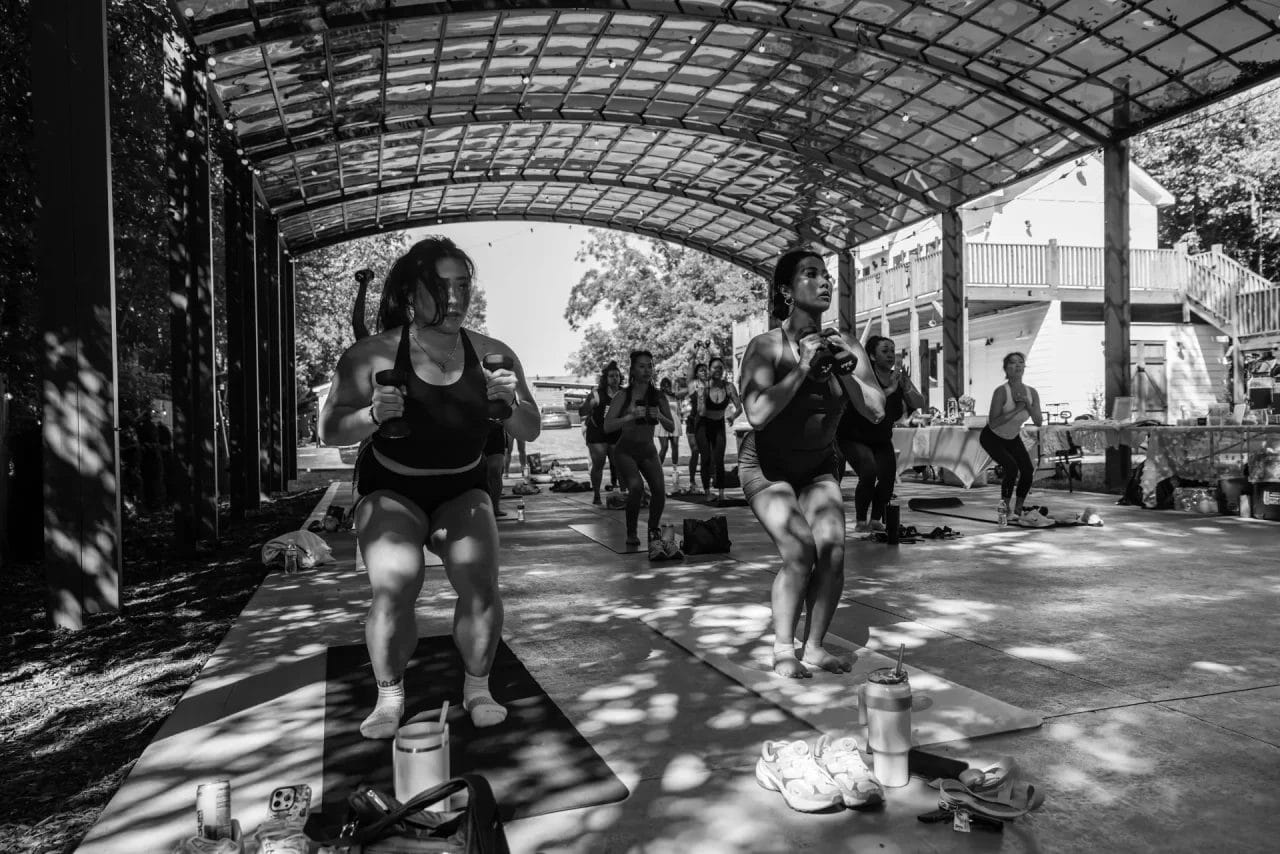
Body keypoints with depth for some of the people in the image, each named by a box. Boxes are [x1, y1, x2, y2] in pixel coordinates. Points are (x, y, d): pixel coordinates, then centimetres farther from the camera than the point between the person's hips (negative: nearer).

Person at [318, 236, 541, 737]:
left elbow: (530, 431, -2)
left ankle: (477, 687, 6)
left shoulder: (492, 355, -6)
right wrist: (373, 415, -31)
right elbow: (329, 432, -11)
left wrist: (511, 403, -24)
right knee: (394, 591, -21)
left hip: (463, 491, 2)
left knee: (480, 584, -17)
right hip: (392, 491, -1)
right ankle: (389, 697, 2)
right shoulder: (372, 356, -13)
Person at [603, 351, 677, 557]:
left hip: (648, 450, 3)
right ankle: (631, 533, -7)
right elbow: (607, 426, -21)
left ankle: (653, 532, 1)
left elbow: (671, 427, 1)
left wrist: (660, 416, -19)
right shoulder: (624, 396, -14)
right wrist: (631, 416, -33)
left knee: (659, 489, -19)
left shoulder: (658, 397, -4)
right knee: (637, 486, -27)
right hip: (626, 450, -3)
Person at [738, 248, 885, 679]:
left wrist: (844, 369, -25)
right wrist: (804, 367, -35)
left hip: (818, 467, 4)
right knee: (799, 552, -21)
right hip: (766, 466, -4)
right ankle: (783, 650, -2)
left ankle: (813, 646, 5)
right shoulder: (766, 346, -23)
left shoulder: (846, 347, -9)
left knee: (833, 550, -13)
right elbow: (757, 413, -38)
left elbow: (876, 411, -14)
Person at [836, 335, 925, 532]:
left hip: (882, 440, 5)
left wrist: (905, 385, -28)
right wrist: (889, 389, -37)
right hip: (853, 438, -5)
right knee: (869, 471, -25)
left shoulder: (899, 376, -3)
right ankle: (860, 521, -8)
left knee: (888, 477, -9)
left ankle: (876, 520, 14)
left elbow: (919, 403, -13)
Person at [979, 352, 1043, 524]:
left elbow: (1038, 422, -13)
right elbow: (993, 423, -33)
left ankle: (1018, 512, 10)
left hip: (1013, 438, 6)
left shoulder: (1032, 393, -12)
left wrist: (1028, 405, -29)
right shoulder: (1001, 392, -29)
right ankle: (1004, 506, -2)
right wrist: (1016, 410, -37)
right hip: (991, 438, -6)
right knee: (1011, 467, -24)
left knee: (1028, 471, -6)